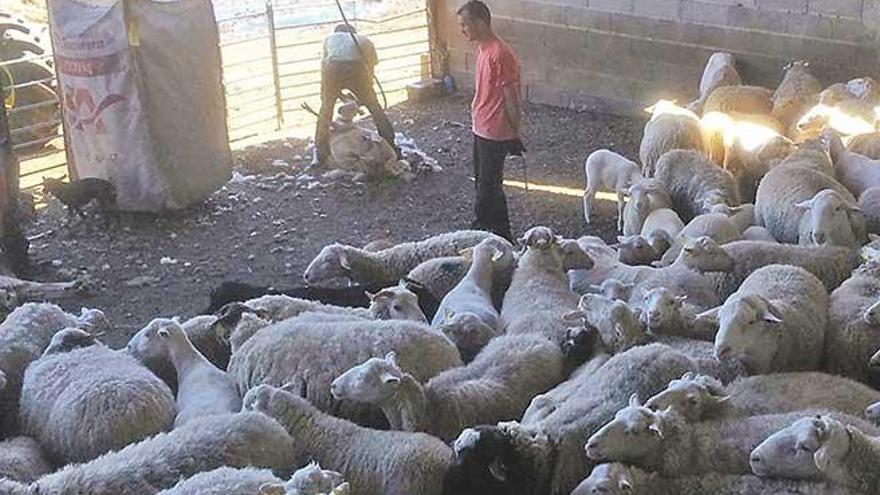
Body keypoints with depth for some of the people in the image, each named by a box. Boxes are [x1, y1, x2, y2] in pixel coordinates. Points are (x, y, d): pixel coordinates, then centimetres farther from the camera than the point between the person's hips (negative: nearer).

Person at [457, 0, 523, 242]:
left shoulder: (500, 54, -23)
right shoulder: (483, 49, 7)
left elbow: (511, 98, -20)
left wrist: (514, 135, -16)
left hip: (495, 133, -9)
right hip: (481, 129, 10)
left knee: (489, 185, -2)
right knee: (483, 181, 19)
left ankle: (500, 236, 10)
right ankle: (485, 226, 33)